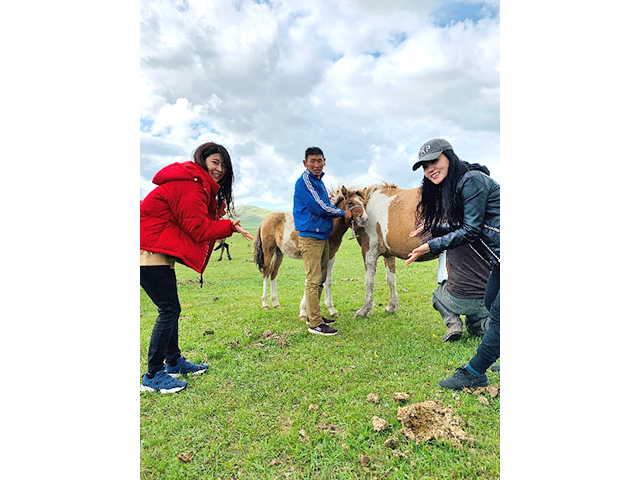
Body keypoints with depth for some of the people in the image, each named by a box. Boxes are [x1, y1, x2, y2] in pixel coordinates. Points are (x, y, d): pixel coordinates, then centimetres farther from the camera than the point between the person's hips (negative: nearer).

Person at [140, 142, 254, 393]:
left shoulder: (195, 183, 19)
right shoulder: (191, 184, -16)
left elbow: (201, 222, 14)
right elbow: (198, 229, -19)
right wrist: (230, 227, -10)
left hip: (158, 253, 11)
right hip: (149, 252, -11)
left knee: (170, 308, 16)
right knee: (169, 309, -7)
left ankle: (174, 362, 30)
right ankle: (152, 376, 4)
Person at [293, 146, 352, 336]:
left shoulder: (318, 181, 17)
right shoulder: (304, 181, -12)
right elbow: (320, 208, -17)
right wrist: (343, 213, -5)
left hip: (323, 236, 10)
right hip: (311, 236, -10)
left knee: (320, 279, 15)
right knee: (313, 280, -7)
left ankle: (313, 315, 27)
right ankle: (315, 323, -1)